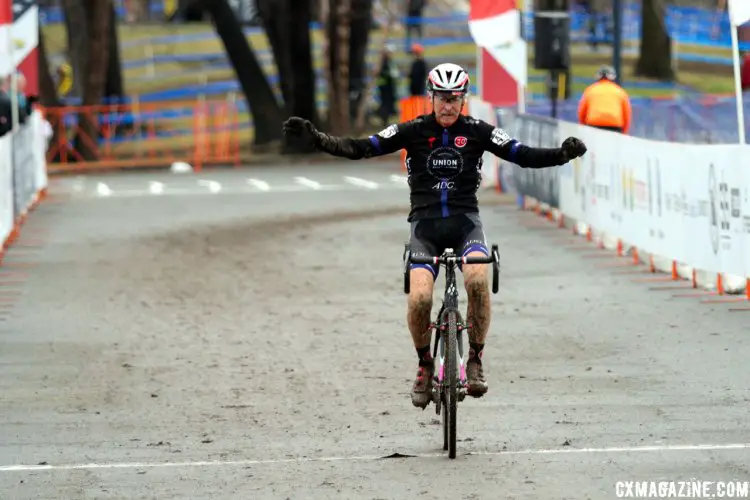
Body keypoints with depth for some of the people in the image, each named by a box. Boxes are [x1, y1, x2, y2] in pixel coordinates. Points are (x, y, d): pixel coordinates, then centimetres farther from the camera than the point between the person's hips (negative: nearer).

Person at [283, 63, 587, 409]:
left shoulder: (478, 132, 3)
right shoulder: (413, 131, 1)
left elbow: (523, 155, -2)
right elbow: (361, 149, -4)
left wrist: (563, 154, -19)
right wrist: (315, 137, -17)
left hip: (465, 221, 0)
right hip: (425, 224, 0)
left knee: (477, 278, -31)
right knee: (419, 297, -23)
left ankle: (475, 360, -13)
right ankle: (424, 365, 4)